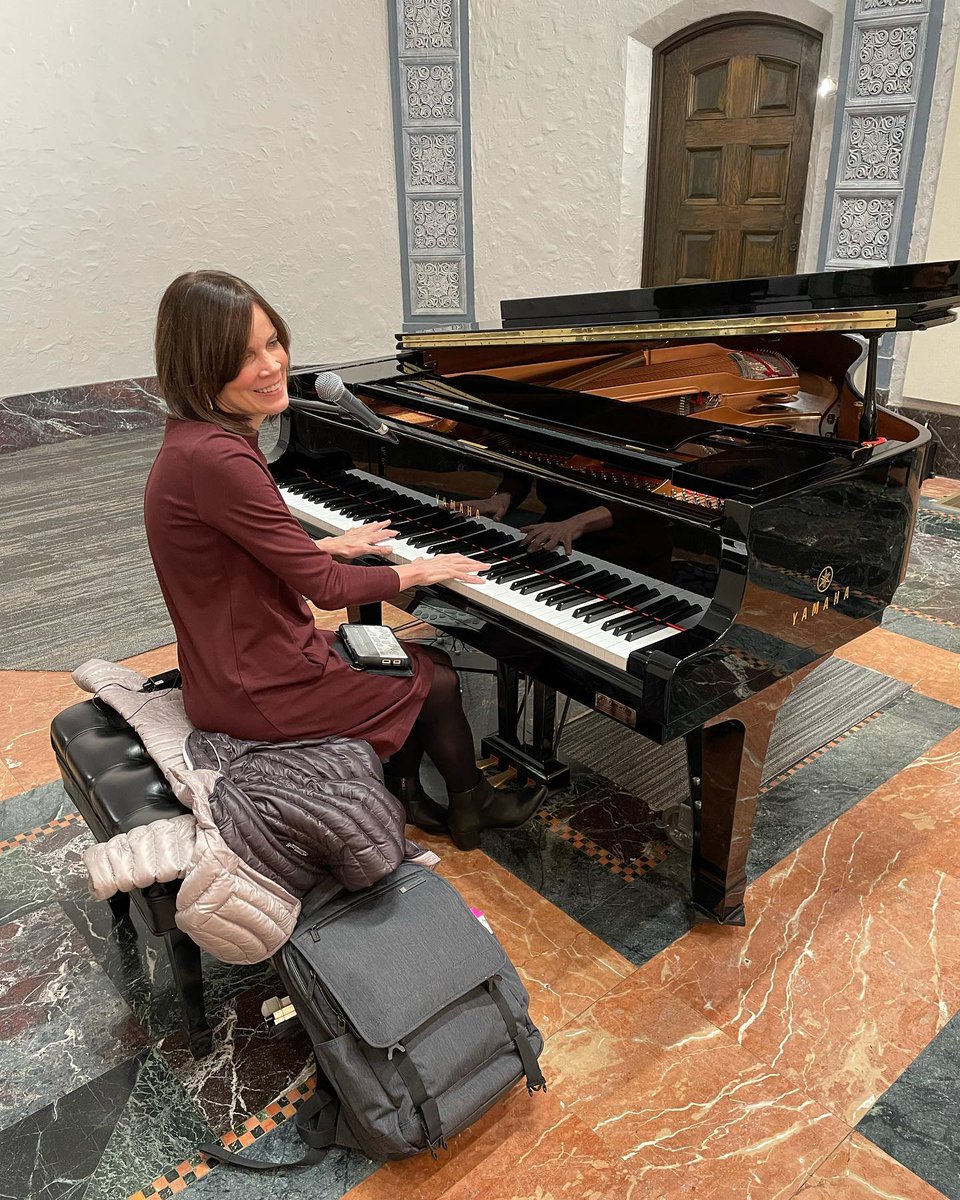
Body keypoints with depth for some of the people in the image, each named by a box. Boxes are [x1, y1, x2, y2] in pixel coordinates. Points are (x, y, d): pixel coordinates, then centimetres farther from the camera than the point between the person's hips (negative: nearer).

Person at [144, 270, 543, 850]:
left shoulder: (203, 436, 2)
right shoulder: (215, 459, -30)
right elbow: (325, 586, -24)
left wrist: (334, 544, 24)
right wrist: (417, 571, -9)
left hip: (238, 657, 9)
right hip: (258, 688, -9)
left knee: (424, 656, 20)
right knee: (438, 681, 9)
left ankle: (404, 791, 32)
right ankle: (471, 805, 34)